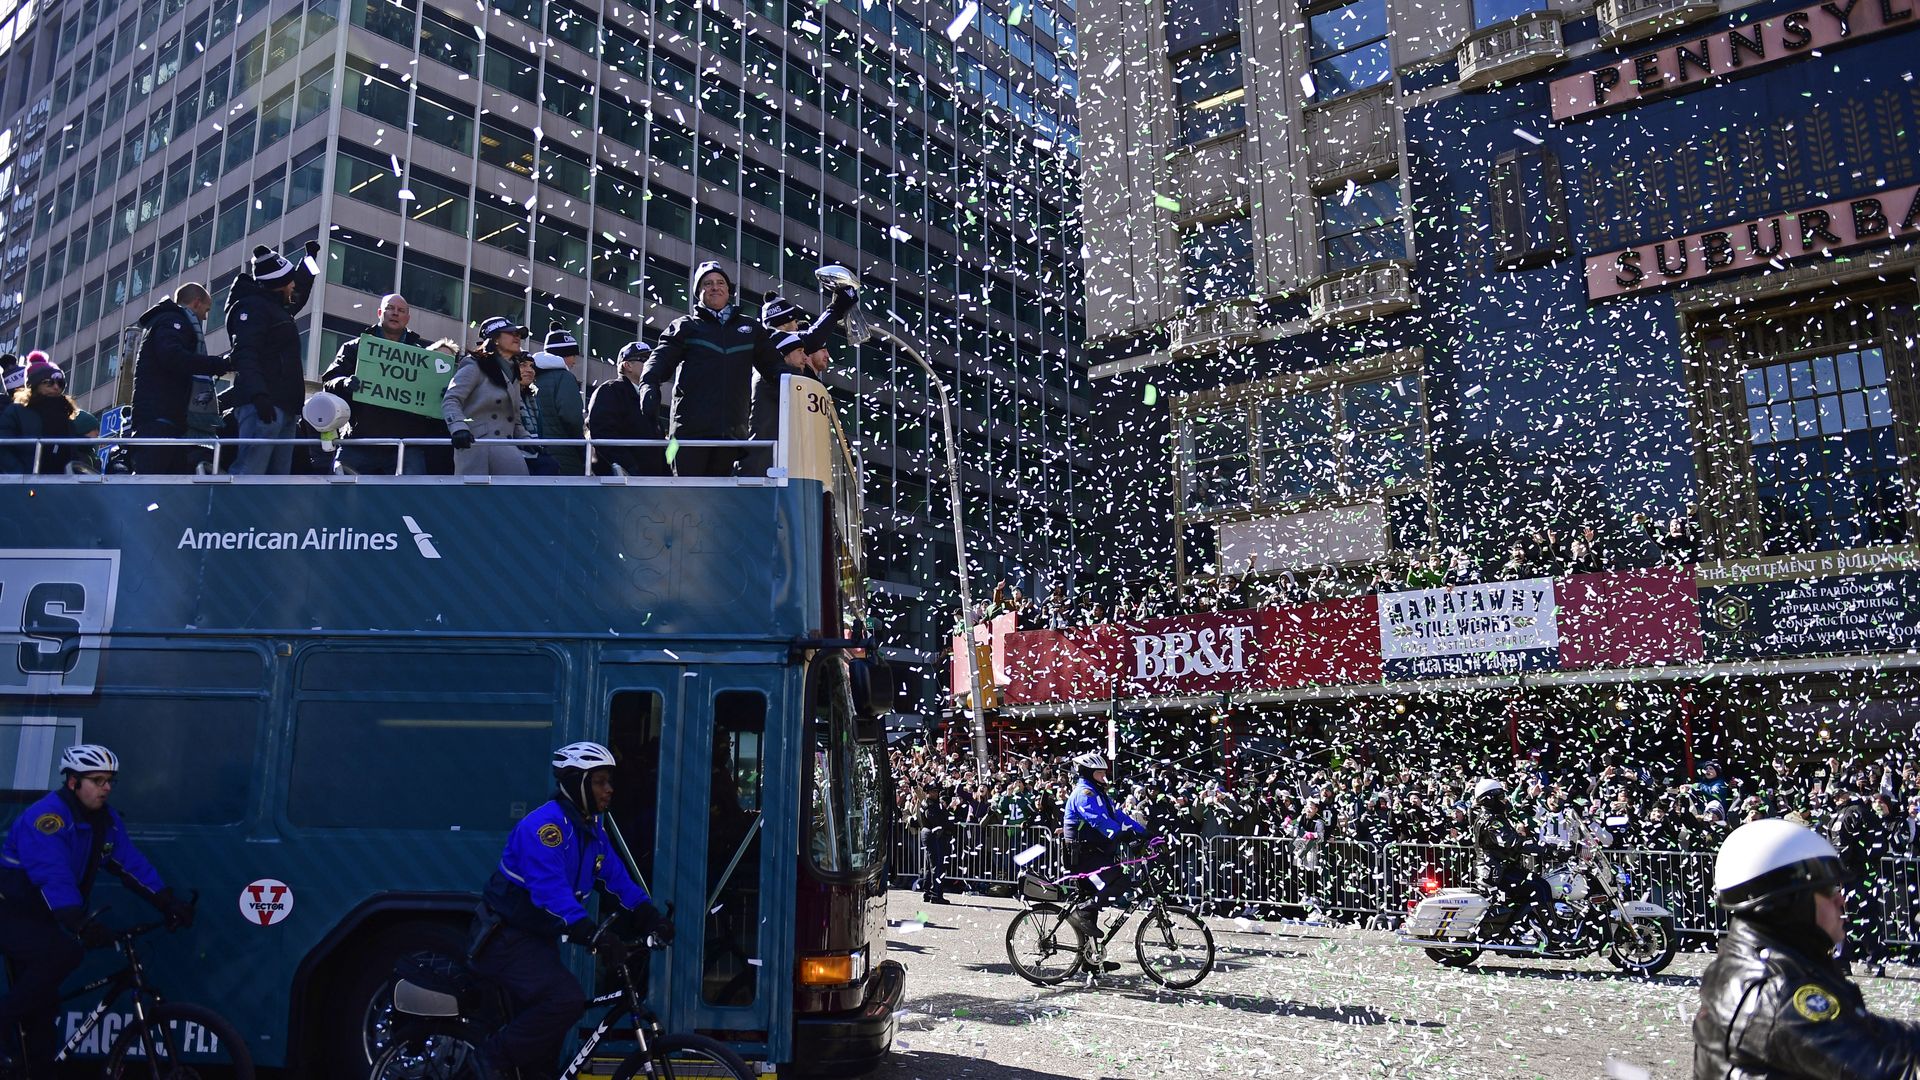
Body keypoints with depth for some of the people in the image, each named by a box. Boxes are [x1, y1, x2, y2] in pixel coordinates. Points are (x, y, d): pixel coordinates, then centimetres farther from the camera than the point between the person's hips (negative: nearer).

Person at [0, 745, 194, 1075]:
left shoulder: (107, 820, 1)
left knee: (42, 1004, 8)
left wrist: (169, 903, -14)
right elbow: (53, 875, -35)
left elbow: (131, 863, -2)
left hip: (42, 917, 8)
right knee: (64, 952, -31)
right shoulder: (46, 817, -24)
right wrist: (80, 924, -47)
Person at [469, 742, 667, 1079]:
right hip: (506, 937, -9)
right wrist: (594, 936, -43)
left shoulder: (592, 829, 6)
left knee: (543, 1020, 13)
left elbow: (617, 879, 2)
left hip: (538, 937, 9)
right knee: (566, 1000, -25)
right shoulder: (544, 825, -23)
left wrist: (650, 919, -12)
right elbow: (551, 891, -34)